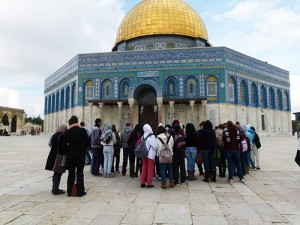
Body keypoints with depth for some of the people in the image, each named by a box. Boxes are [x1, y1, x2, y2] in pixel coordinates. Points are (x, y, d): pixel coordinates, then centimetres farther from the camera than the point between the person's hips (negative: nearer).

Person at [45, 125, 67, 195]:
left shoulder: (54, 136, 10)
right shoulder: (62, 136, -17)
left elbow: (51, 145, 16)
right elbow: (63, 147, -19)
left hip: (52, 156, 9)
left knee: (56, 173, 19)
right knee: (58, 173, 0)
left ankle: (54, 188, 29)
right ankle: (56, 190, 5)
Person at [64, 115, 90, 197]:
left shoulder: (67, 132, -7)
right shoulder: (83, 131, -7)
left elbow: (65, 144, -5)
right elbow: (87, 141, -5)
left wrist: (68, 152, 10)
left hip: (70, 155, 1)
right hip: (81, 154, -1)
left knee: (71, 173, 13)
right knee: (80, 173, 7)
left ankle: (69, 191, 20)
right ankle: (80, 192, 10)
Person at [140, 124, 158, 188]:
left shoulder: (143, 136, 2)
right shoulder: (151, 136, -17)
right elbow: (155, 146, -16)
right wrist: (157, 147, 4)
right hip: (150, 154, -6)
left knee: (144, 168, 14)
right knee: (150, 169, 5)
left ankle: (142, 182, 19)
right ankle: (149, 183, 9)